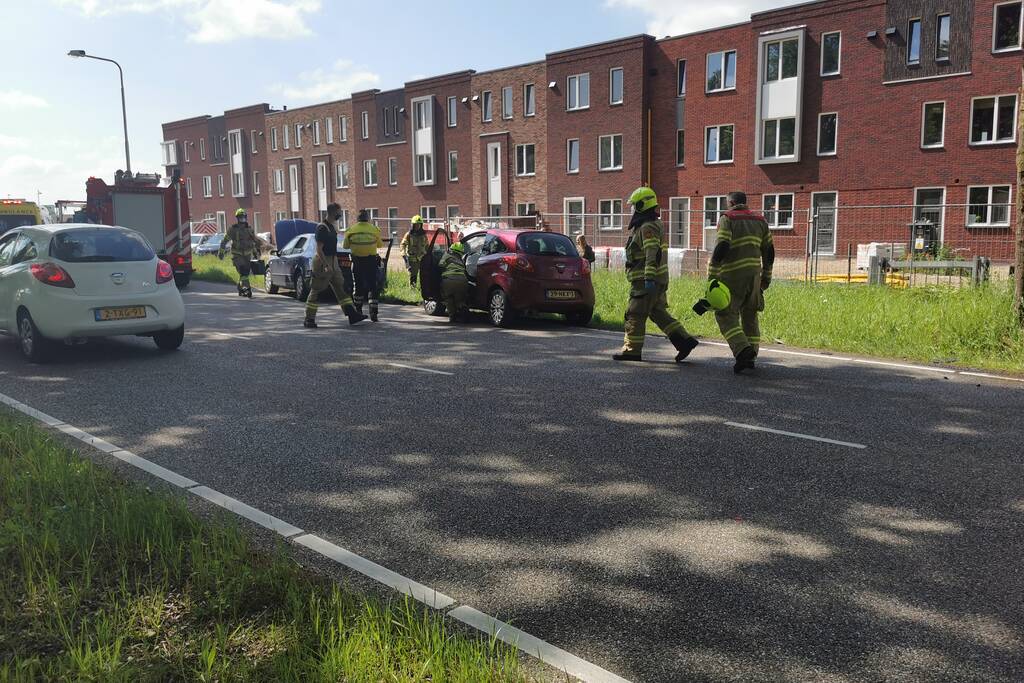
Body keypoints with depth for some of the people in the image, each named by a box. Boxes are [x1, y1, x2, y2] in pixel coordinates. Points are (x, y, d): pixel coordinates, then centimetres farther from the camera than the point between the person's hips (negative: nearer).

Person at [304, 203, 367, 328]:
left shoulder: (332, 226, 13)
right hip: (323, 262, -10)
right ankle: (309, 319, 6)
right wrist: (326, 265, -28)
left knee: (341, 288, 6)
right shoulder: (322, 228, -17)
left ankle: (352, 314, 6)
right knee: (316, 291, -2)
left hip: (332, 262, 10)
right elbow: (319, 249, -21)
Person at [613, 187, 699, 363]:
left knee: (635, 314, -3)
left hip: (645, 281, -10)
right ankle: (684, 340, 9)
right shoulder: (655, 225, 19)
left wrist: (649, 278, -31)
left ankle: (632, 349, 3)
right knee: (658, 312, 13)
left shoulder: (647, 228, -14)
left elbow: (652, 255, -25)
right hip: (659, 280, 10)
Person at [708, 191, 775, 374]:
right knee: (749, 315, 15)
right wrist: (766, 276, 23)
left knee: (725, 314, -3)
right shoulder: (760, 220, 15)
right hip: (754, 273, 6)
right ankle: (750, 358, 14)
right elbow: (769, 251, 16)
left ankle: (743, 351, -21)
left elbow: (721, 247, -15)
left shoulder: (727, 218, -3)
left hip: (732, 275, -6)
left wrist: (712, 275, -13)